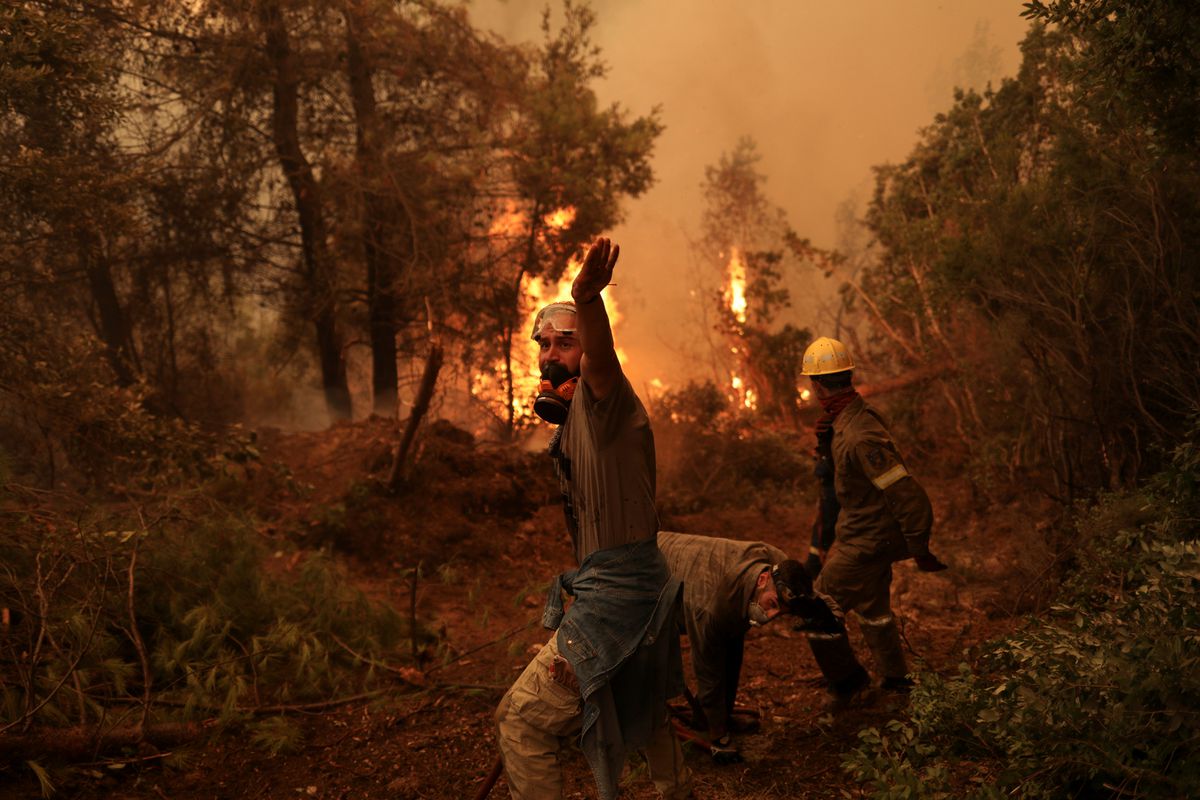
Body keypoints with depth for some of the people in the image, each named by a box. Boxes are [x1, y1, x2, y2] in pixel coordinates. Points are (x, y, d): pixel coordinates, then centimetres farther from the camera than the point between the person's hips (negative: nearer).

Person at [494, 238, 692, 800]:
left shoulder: (601, 395, -14)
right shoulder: (577, 412, 16)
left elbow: (601, 355, -42)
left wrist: (589, 300, -62)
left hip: (616, 593, -11)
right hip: (632, 584, 11)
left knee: (522, 720, -9)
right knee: (641, 707, 30)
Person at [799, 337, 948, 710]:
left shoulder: (859, 437, -31)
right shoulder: (857, 414, -1)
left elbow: (908, 495, -30)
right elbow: (837, 472, 16)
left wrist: (919, 551, -20)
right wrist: (827, 436, -4)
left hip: (865, 543, -10)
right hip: (871, 535, 10)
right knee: (872, 608, 26)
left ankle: (847, 681, 20)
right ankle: (896, 679, 41)